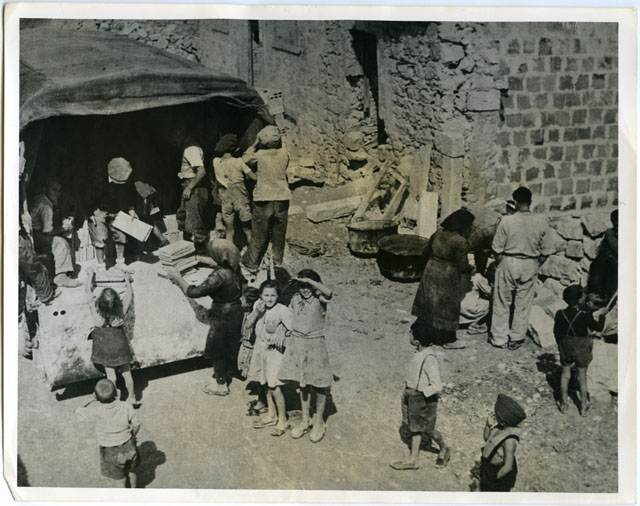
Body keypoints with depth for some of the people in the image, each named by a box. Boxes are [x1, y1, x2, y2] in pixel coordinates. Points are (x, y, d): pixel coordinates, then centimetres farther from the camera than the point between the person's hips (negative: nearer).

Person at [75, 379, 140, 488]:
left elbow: (79, 412, -12)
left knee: (118, 475, 27)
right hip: (128, 447, 1)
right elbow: (136, 425, -10)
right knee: (131, 470, 30)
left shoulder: (96, 413, -32)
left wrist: (93, 401, 0)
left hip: (111, 452, -1)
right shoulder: (126, 407, -25)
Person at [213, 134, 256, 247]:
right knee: (247, 230, 9)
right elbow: (254, 177, -10)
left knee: (229, 231, 10)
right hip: (241, 199, -3)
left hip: (225, 200, 3)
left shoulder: (216, 162, -2)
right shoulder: (238, 162, -12)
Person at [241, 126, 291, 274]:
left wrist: (255, 144, 10)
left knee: (259, 234, 6)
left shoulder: (259, 155, -10)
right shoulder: (284, 154, -4)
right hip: (282, 198, 2)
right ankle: (278, 260, 25)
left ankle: (251, 263, 12)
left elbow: (245, 159, 8)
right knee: (279, 233, 14)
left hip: (263, 199, -2)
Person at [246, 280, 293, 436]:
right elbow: (248, 324, -2)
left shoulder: (282, 310, -19)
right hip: (260, 346, 6)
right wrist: (256, 312, -17)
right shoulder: (258, 305, -1)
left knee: (274, 386, -8)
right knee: (266, 383, 16)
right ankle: (271, 415, 32)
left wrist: (281, 337, -26)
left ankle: (282, 420, 6)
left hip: (274, 350, -6)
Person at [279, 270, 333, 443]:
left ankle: (319, 422, 23)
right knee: (302, 384, 14)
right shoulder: (295, 298, 3)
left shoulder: (319, 299, -13)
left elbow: (328, 292, -37)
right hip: (297, 343, 5)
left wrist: (309, 280, -36)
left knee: (318, 385, 6)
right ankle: (305, 420, 28)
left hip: (315, 344, -4)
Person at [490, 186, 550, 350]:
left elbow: (497, 248, -10)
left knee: (502, 303, 11)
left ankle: (499, 338, 18)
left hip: (508, 263, -2)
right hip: (530, 265, 2)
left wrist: (499, 261, 9)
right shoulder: (542, 221, -9)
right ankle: (516, 339, 20)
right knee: (523, 304, 12)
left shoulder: (507, 221, -15)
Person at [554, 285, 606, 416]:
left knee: (565, 375, 18)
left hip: (565, 348, 2)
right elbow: (598, 328, -6)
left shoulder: (560, 314, -14)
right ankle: (584, 406, 26)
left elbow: (556, 332, -2)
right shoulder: (585, 316, -24)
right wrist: (601, 315, 10)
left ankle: (564, 404, 27)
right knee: (582, 377, 13)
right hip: (581, 350, -2)